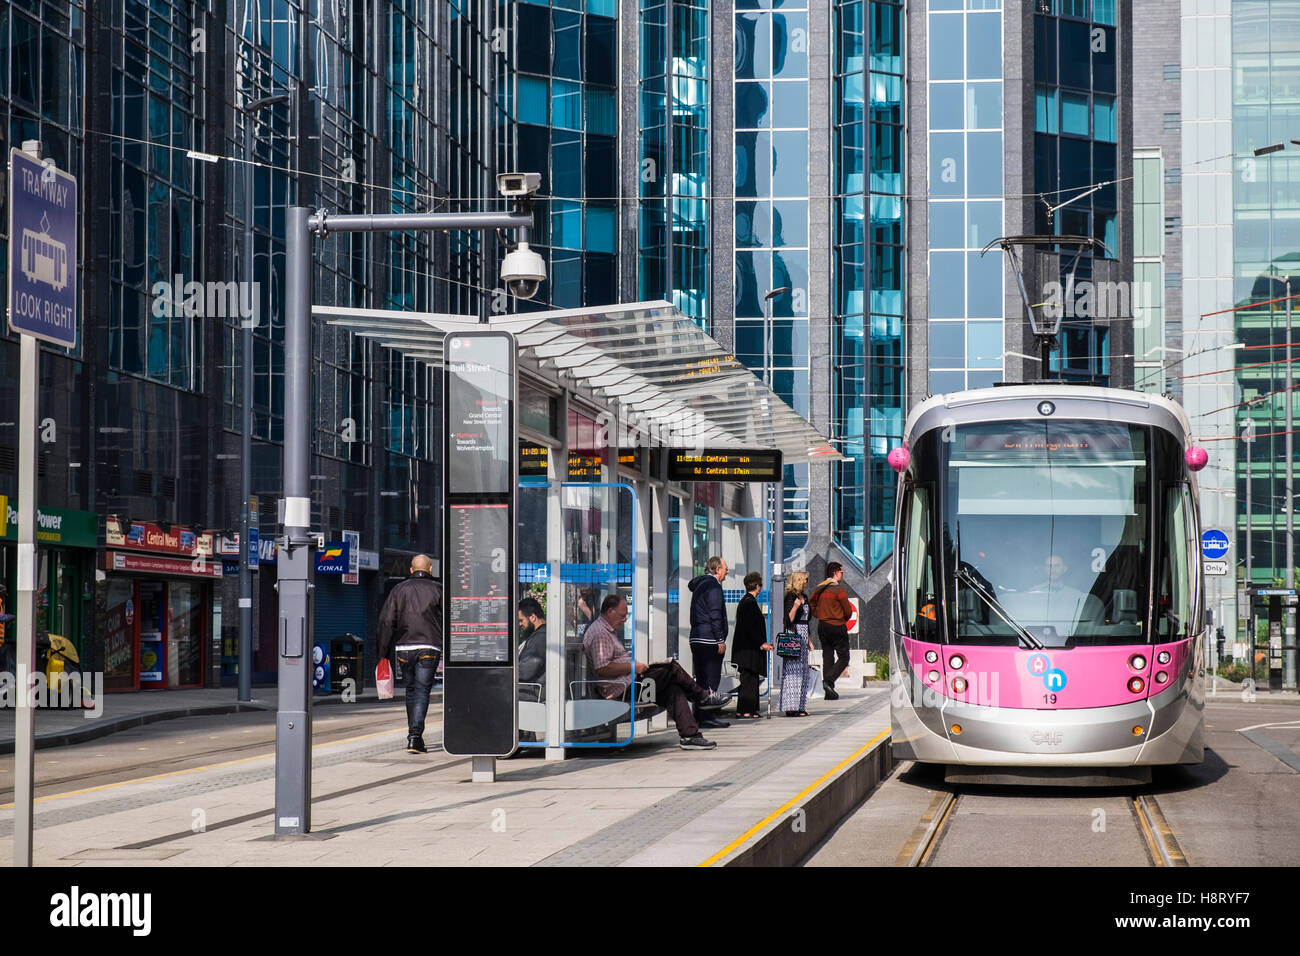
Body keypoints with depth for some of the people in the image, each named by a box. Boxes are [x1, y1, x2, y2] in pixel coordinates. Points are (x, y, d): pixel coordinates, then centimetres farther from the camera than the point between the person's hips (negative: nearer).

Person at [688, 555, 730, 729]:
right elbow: (715, 614, -17)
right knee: (711, 680, -6)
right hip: (709, 640, -9)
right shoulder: (713, 585, -11)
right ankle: (707, 716, -7)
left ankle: (699, 716, 14)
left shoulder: (699, 584, 19)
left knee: (702, 679, 12)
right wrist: (720, 640, -16)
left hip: (696, 639, 9)